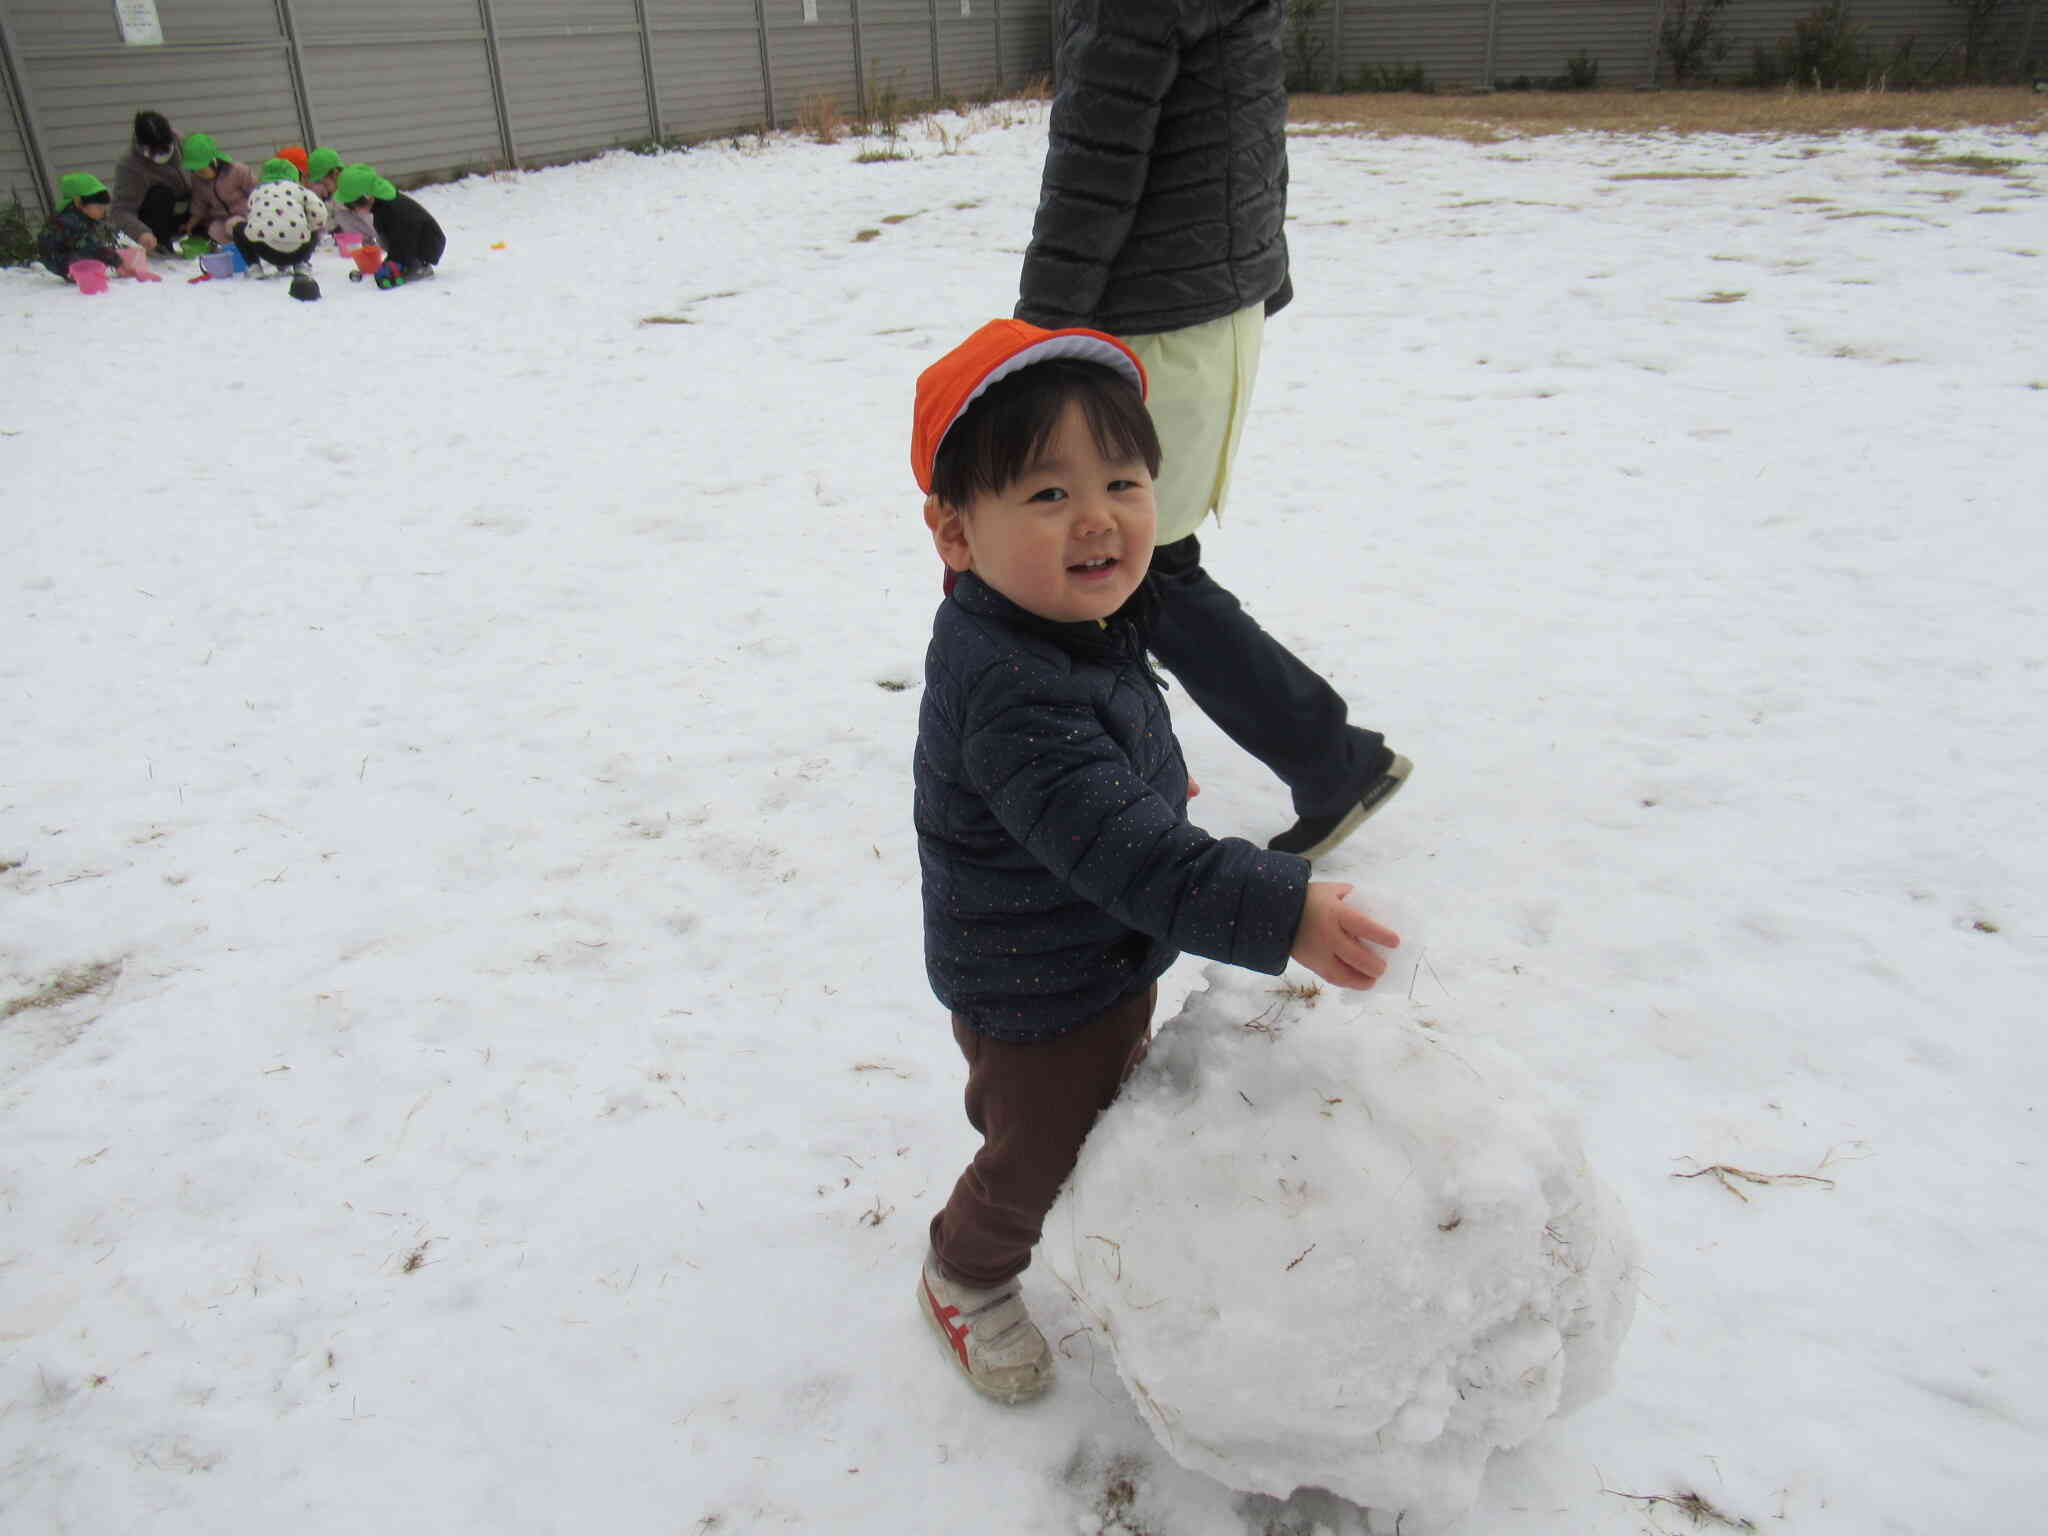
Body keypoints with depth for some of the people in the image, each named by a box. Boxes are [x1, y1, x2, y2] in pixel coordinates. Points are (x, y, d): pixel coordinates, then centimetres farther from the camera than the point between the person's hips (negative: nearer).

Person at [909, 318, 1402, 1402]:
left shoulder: (1077, 620, -8)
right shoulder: (1013, 697, -40)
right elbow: (1115, 845, -44)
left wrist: (1148, 779, 29)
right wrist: (1278, 912, -47)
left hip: (1108, 957, 9)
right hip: (1040, 1000, -8)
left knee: (1112, 1096, 33)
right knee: (1041, 1153, 17)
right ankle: (966, 1277, 47)